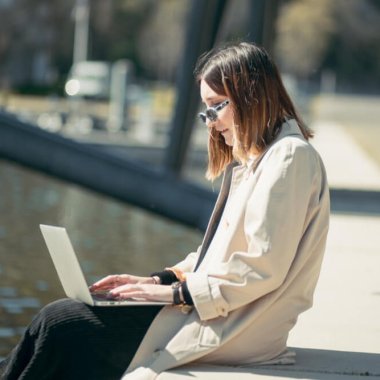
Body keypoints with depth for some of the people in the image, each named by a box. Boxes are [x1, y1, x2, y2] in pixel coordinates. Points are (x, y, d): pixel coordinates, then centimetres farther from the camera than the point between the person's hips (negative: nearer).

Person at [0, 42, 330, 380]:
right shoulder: (252, 160, 20)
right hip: (211, 311, 9)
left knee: (62, 323, -14)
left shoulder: (289, 157, -11)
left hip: (231, 333, -9)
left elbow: (263, 267, -19)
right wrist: (158, 280, 6)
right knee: (59, 317, -3)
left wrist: (178, 292, -14)